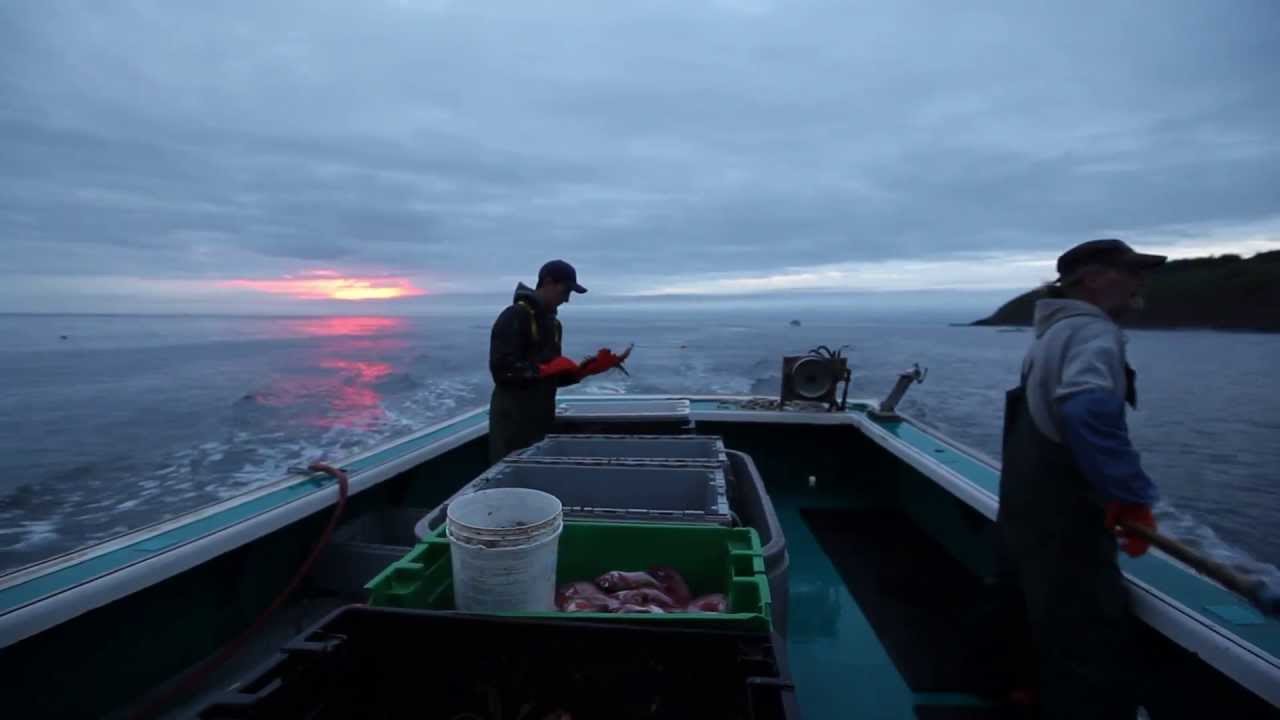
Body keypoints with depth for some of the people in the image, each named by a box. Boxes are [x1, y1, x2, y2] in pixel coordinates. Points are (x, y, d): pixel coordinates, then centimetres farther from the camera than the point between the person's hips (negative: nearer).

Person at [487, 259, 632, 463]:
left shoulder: (553, 323, 14)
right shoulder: (514, 317, -12)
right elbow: (501, 369, -20)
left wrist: (587, 369, 1)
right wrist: (545, 369, -22)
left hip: (542, 419, 8)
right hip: (514, 421, -8)